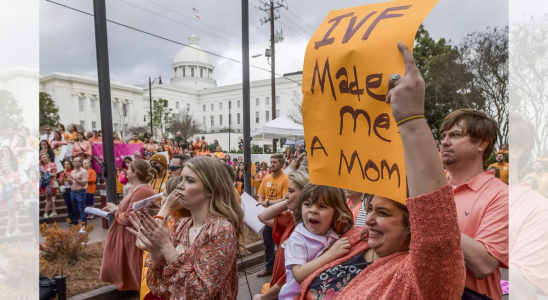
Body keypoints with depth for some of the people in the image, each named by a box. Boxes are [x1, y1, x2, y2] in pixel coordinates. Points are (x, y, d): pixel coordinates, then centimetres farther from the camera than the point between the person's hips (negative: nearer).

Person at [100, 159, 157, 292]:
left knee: (133, 269, 6)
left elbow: (127, 219, -28)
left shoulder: (142, 191, -29)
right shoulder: (135, 187, 8)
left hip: (134, 237, -11)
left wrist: (115, 211, -10)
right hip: (127, 233, 11)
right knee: (126, 267, 24)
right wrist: (115, 207, -1)